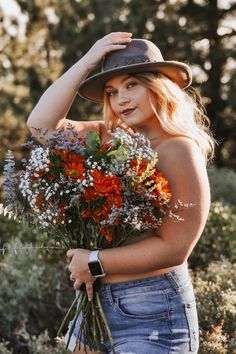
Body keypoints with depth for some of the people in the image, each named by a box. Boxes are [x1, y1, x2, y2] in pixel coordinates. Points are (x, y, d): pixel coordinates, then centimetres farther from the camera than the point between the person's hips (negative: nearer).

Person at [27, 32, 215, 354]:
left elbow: (173, 248, -19)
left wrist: (94, 262, -14)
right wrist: (86, 63, -4)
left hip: (152, 314, -6)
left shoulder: (179, 149, -14)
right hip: (95, 302, 6)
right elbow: (42, 123, -1)